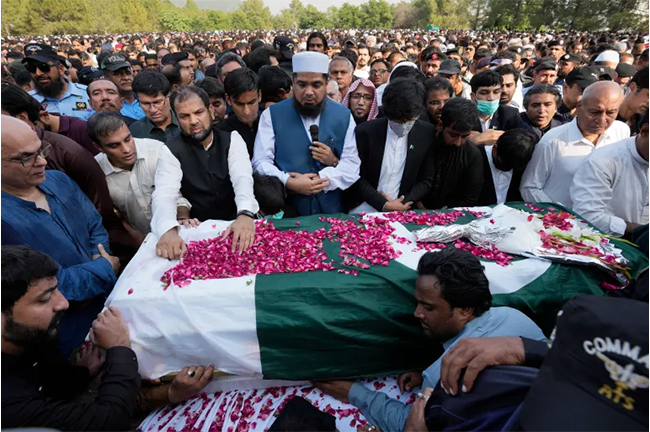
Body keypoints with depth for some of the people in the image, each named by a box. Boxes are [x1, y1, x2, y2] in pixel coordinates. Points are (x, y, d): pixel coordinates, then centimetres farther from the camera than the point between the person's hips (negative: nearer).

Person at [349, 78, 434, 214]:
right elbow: (357, 178, -3)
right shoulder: (365, 131, -7)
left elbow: (426, 180, 5)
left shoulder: (427, 134, -1)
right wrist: (383, 204, -11)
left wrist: (402, 204, -7)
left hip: (403, 209, 0)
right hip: (367, 208, 0)